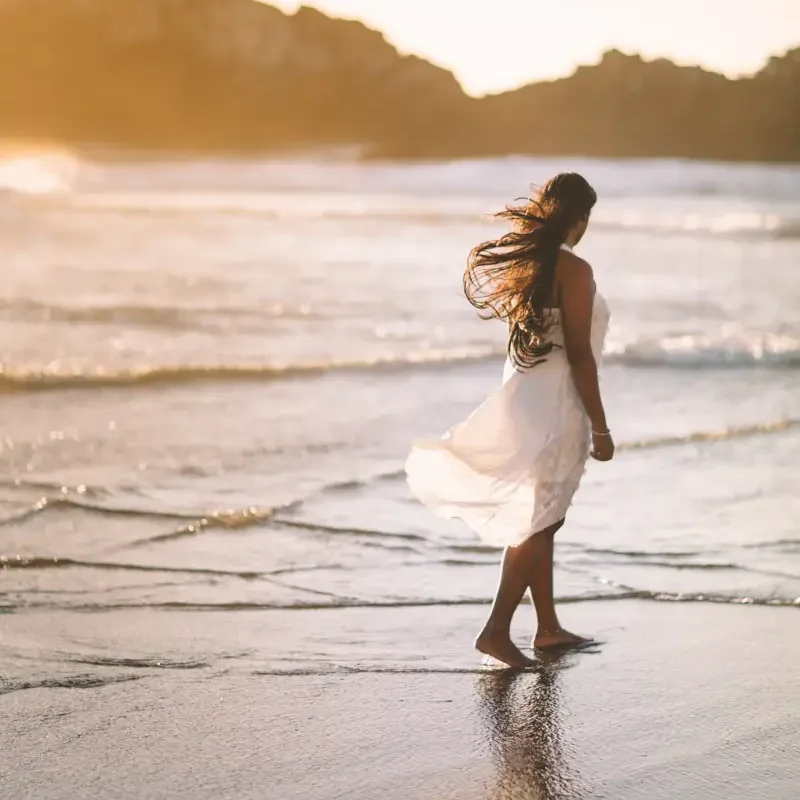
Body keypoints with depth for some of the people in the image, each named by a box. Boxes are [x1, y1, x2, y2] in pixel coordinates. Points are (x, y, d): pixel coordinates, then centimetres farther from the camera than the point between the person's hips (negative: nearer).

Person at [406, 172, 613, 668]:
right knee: (538, 521, -2)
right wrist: (600, 429, -12)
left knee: (539, 518, 16)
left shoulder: (524, 261, 7)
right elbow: (578, 355, -18)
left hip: (521, 390, 8)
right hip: (556, 403, -8)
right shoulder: (574, 271, -17)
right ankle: (497, 630, -3)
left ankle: (548, 627, 25)